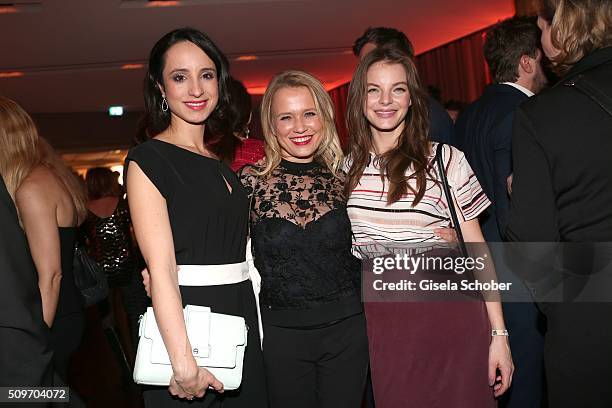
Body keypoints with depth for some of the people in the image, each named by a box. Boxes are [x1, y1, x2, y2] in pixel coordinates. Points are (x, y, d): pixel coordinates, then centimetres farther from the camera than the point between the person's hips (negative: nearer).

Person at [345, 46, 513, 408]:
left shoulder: (447, 160, -5)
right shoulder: (348, 168, 5)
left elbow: (476, 250, -3)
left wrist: (499, 334, -5)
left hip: (448, 315, -2)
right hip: (382, 323, 3)